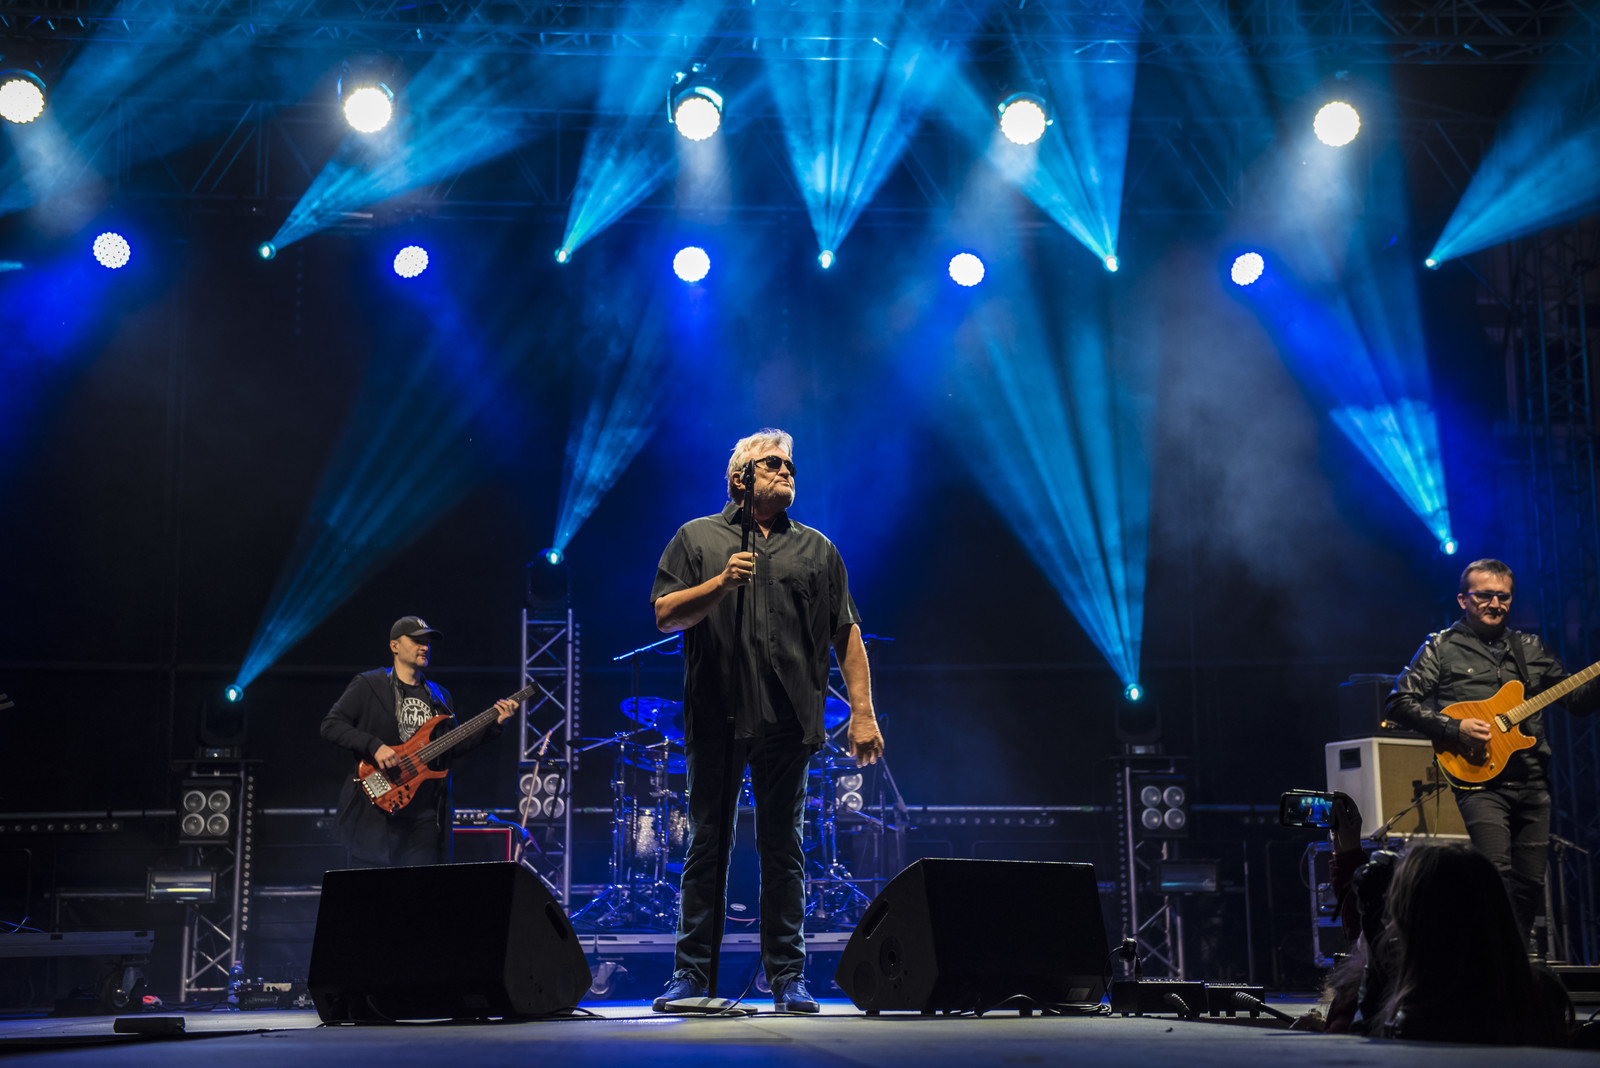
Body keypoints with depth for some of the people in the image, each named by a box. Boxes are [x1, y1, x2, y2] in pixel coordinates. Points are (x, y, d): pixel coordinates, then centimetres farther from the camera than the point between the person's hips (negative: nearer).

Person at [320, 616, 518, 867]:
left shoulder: (439, 696, 18)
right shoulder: (368, 685, 1)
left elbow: (453, 748, 17)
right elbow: (331, 724, -7)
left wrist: (494, 724, 6)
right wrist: (374, 746, -19)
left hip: (425, 814, 5)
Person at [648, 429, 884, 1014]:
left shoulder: (817, 549, 15)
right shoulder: (697, 538, 10)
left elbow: (847, 635, 11)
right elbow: (666, 615, 1)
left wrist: (863, 713, 3)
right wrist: (721, 583, -14)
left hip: (788, 723, 1)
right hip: (715, 718, -1)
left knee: (783, 849, 4)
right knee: (707, 846, 3)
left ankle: (788, 977, 9)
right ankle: (691, 974, 9)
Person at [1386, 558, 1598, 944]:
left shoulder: (1530, 649, 18)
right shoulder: (1442, 647, 5)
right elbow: (1399, 702, -2)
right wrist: (1454, 728, -13)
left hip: (1533, 782, 5)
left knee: (1531, 882, 4)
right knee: (1497, 872, -19)